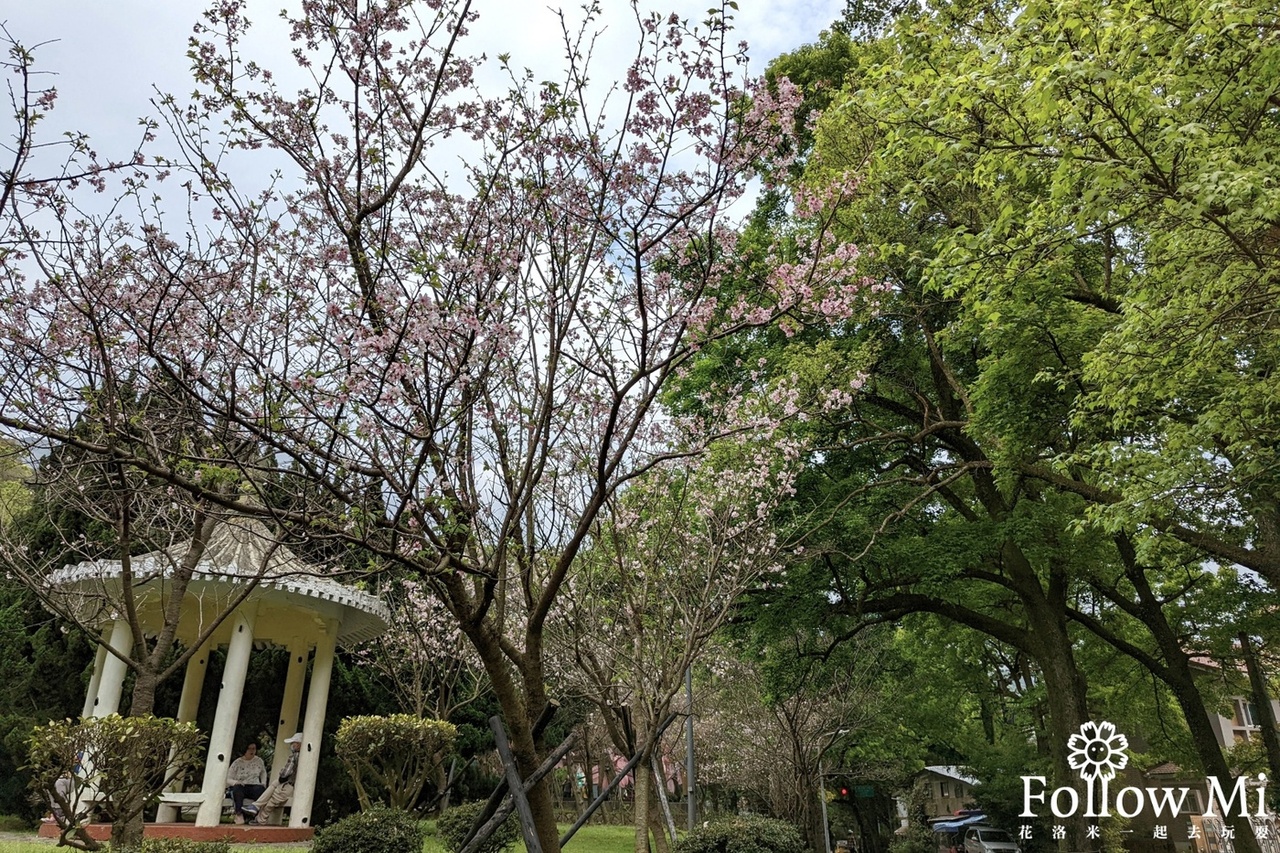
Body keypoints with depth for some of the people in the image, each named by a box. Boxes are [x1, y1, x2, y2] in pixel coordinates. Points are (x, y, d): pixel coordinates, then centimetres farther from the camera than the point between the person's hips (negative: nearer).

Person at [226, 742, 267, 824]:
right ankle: (239, 814, -41)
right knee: (237, 788, -39)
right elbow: (228, 780, 1)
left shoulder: (259, 761, 11)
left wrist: (263, 783, 9)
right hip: (241, 787, -1)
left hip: (254, 787, 1)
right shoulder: (237, 763, 2)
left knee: (261, 789, -35)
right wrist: (236, 782, -21)